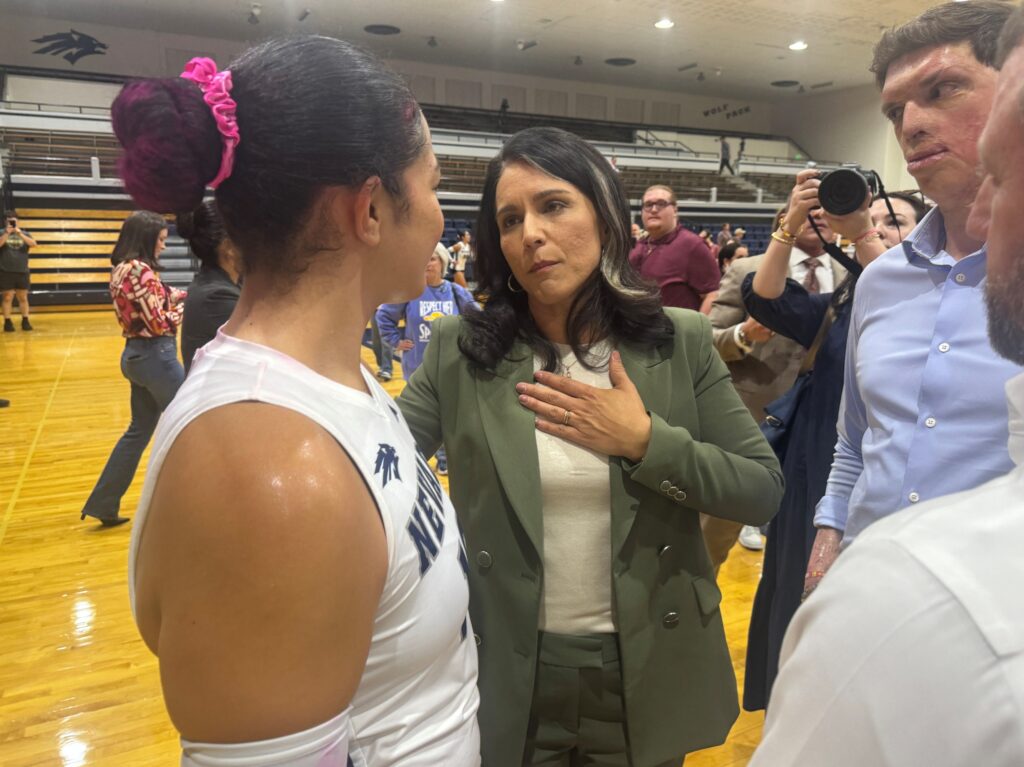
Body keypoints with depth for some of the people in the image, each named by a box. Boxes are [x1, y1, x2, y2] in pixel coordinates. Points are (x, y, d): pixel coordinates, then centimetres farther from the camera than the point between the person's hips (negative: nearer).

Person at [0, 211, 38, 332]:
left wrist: (19, 233, -17)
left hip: (22, 272, 2)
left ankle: (25, 321, 12)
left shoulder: (24, 233, 8)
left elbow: (33, 244, -9)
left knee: (23, 298, 6)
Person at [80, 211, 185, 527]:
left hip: (135, 355, 9)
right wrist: (185, 306, -4)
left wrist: (179, 295, 4)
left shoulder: (121, 269, 11)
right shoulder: (141, 270, -18)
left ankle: (103, 503, 19)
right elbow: (159, 323, -19)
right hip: (156, 356, -9)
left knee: (139, 431, 16)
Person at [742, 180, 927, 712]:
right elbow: (765, 300, -9)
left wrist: (860, 234, -33)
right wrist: (791, 225, -22)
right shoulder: (839, 306, 8)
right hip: (820, 481, 3)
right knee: (806, 610, 13)